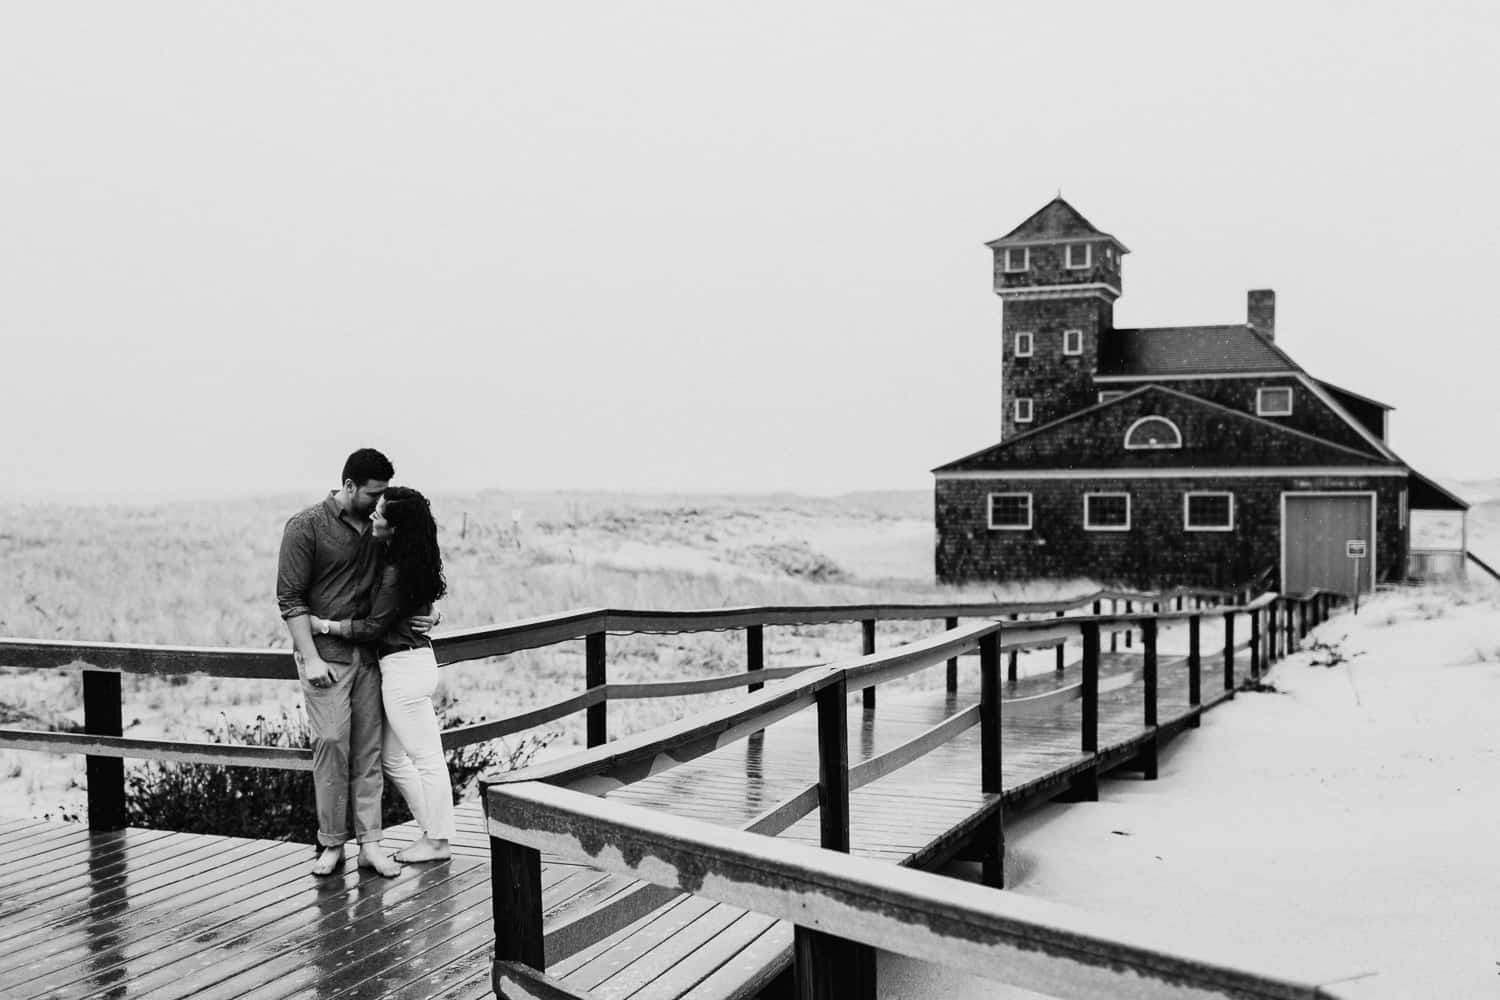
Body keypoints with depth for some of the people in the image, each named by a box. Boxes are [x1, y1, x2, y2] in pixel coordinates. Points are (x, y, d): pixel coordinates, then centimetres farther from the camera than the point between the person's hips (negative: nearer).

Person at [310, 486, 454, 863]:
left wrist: (325, 625, -8)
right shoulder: (406, 559, 7)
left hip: (405, 666, -10)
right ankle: (433, 829, 24)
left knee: (426, 757, 2)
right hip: (408, 662, 10)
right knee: (392, 758, 17)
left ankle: (437, 842, 13)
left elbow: (373, 626, -14)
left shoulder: (396, 573, -20)